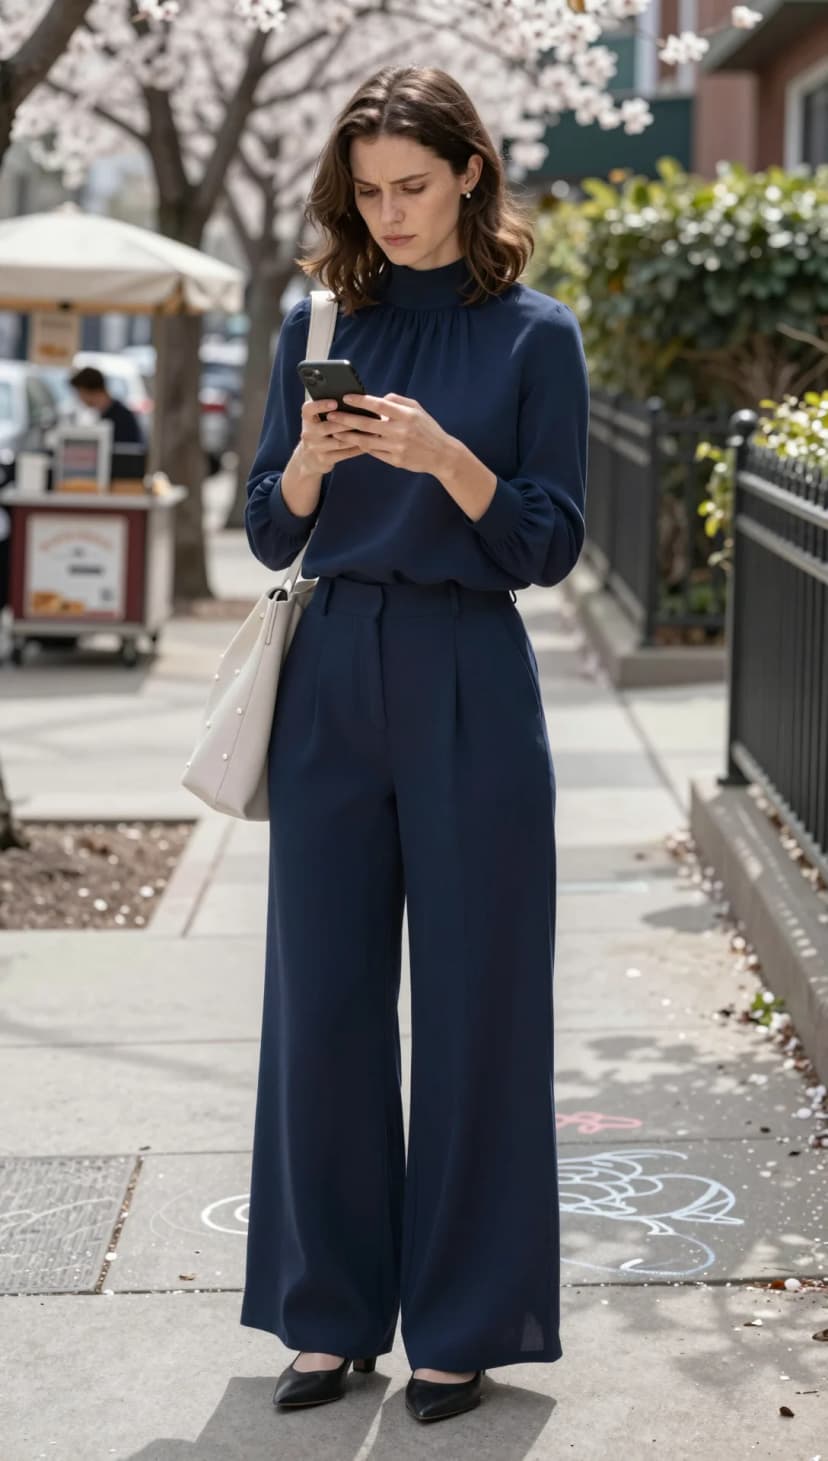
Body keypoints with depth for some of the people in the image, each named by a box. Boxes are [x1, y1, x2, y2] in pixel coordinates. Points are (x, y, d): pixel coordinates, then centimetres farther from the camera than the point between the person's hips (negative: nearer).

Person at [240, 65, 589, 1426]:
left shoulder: (534, 334, 0)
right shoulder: (319, 321, 8)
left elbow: (551, 544, -4)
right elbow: (269, 531, 8)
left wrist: (444, 457, -20)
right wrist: (310, 463, -13)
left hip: (468, 687, -3)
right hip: (331, 681, 3)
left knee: (472, 1002, 1)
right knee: (321, 998, 5)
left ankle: (462, 1324, 13)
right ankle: (330, 1313, 18)